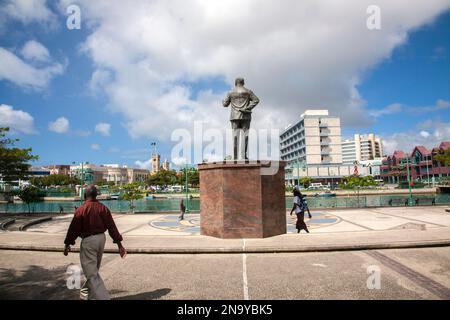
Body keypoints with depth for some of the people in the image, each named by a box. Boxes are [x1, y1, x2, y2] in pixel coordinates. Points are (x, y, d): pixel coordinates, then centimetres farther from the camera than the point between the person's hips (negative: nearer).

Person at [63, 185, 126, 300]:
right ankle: (87, 291, 45)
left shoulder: (81, 209, -13)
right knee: (94, 268, 24)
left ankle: (102, 297, -6)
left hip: (88, 241, -6)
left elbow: (73, 228, -7)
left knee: (91, 272, 0)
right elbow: (112, 226, -3)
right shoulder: (103, 208, -2)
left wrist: (67, 244, 8)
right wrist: (119, 244, -1)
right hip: (101, 238, 6)